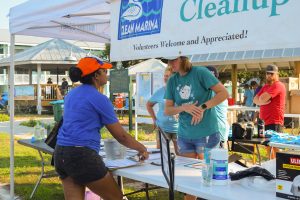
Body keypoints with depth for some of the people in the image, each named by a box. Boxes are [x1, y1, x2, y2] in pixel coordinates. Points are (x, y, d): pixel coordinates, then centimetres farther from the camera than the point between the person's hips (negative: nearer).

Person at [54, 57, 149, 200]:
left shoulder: (71, 95, 14)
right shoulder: (99, 99, -8)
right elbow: (121, 136, -4)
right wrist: (142, 148, 12)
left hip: (60, 154, 8)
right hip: (82, 155, -8)